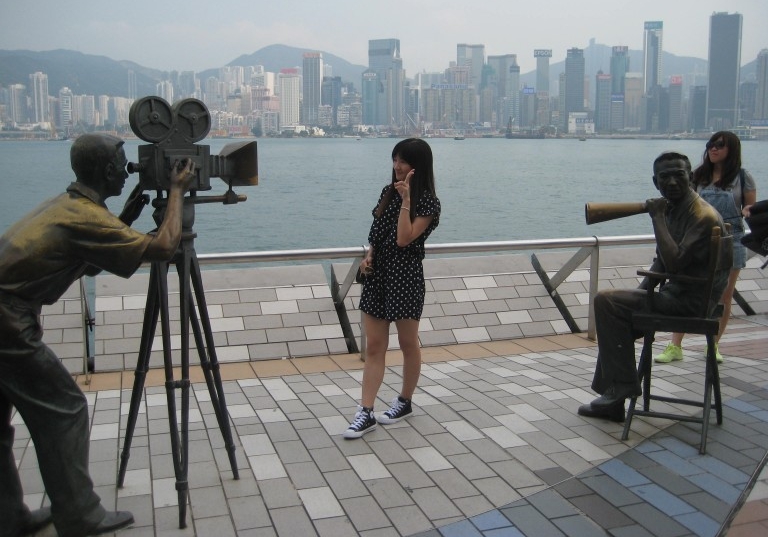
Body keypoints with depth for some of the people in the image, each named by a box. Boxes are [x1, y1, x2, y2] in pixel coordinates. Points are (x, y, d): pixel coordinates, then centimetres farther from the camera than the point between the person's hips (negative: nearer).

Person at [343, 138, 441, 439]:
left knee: (408, 344, 10)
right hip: (378, 274, 7)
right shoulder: (389, 191, 10)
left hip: (405, 277, -6)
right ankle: (365, 414, 5)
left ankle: (405, 403, 28)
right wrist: (369, 255, 1)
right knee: (374, 347, 4)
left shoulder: (427, 202, -10)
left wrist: (406, 200, -22)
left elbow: (404, 239, -21)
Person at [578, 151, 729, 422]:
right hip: (676, 292, 10)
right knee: (615, 316, 13)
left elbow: (675, 262, -30)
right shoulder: (671, 209, 10)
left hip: (692, 301, -10)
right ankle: (613, 398, 14)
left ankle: (623, 386, -10)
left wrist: (657, 218, -23)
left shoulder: (703, 216, -19)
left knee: (606, 301, -17)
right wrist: (641, 292, 5)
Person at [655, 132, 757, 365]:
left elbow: (751, 207, 6)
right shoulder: (699, 176, 7)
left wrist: (747, 212, -16)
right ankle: (675, 346, -2)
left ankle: (713, 346, 21)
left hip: (731, 242, -1)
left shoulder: (743, 177, 1)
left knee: (724, 296, 7)